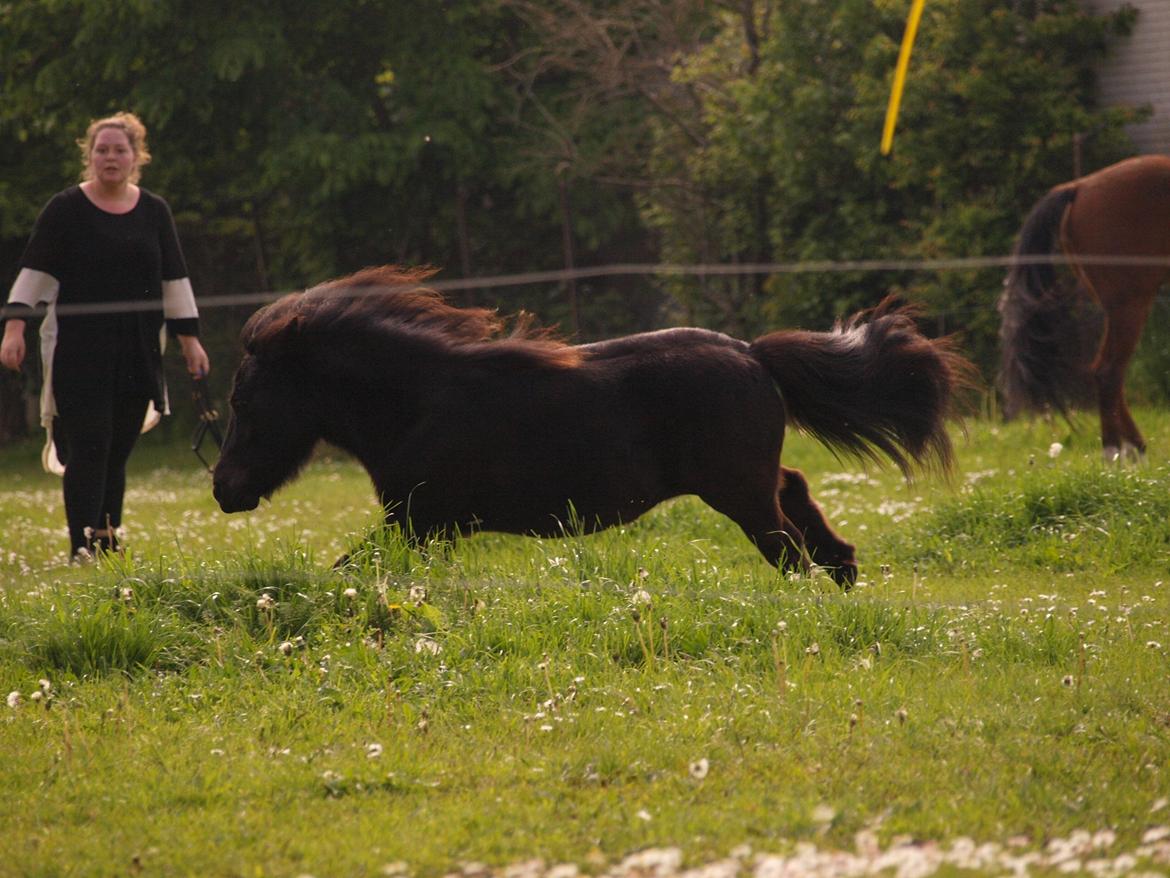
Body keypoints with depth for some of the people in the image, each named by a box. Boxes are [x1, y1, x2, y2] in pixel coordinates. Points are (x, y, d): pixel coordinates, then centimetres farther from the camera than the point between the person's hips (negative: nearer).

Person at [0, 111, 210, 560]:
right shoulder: (65, 210, 0)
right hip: (78, 351, -4)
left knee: (117, 453, 6)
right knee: (89, 447, -12)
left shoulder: (154, 212, 11)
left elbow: (174, 280, 14)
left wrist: (190, 339, 11)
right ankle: (82, 548, -16)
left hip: (138, 352, 4)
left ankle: (108, 545, 11)